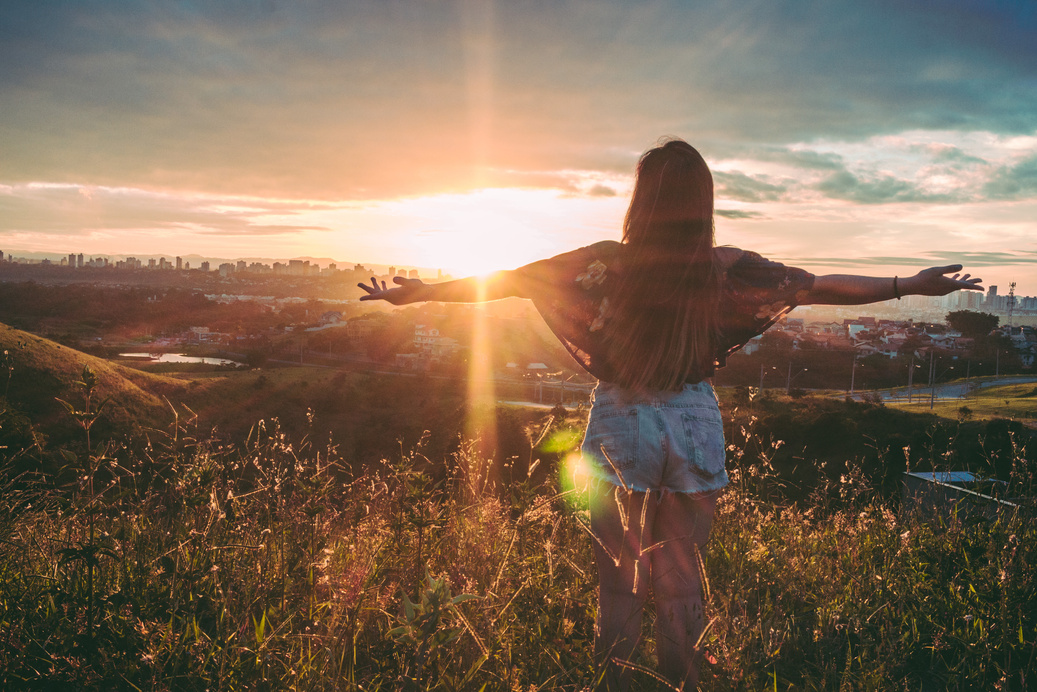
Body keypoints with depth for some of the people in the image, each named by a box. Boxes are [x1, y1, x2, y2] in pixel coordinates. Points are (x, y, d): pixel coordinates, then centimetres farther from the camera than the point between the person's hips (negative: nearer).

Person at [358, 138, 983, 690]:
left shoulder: (609, 263, -14)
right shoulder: (727, 270, -9)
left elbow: (509, 279, -8)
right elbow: (823, 286, 0)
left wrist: (416, 291, 3)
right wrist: (915, 285, 12)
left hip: (622, 428, -1)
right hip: (694, 426, 2)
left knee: (619, 576, 13)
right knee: (683, 577, 16)